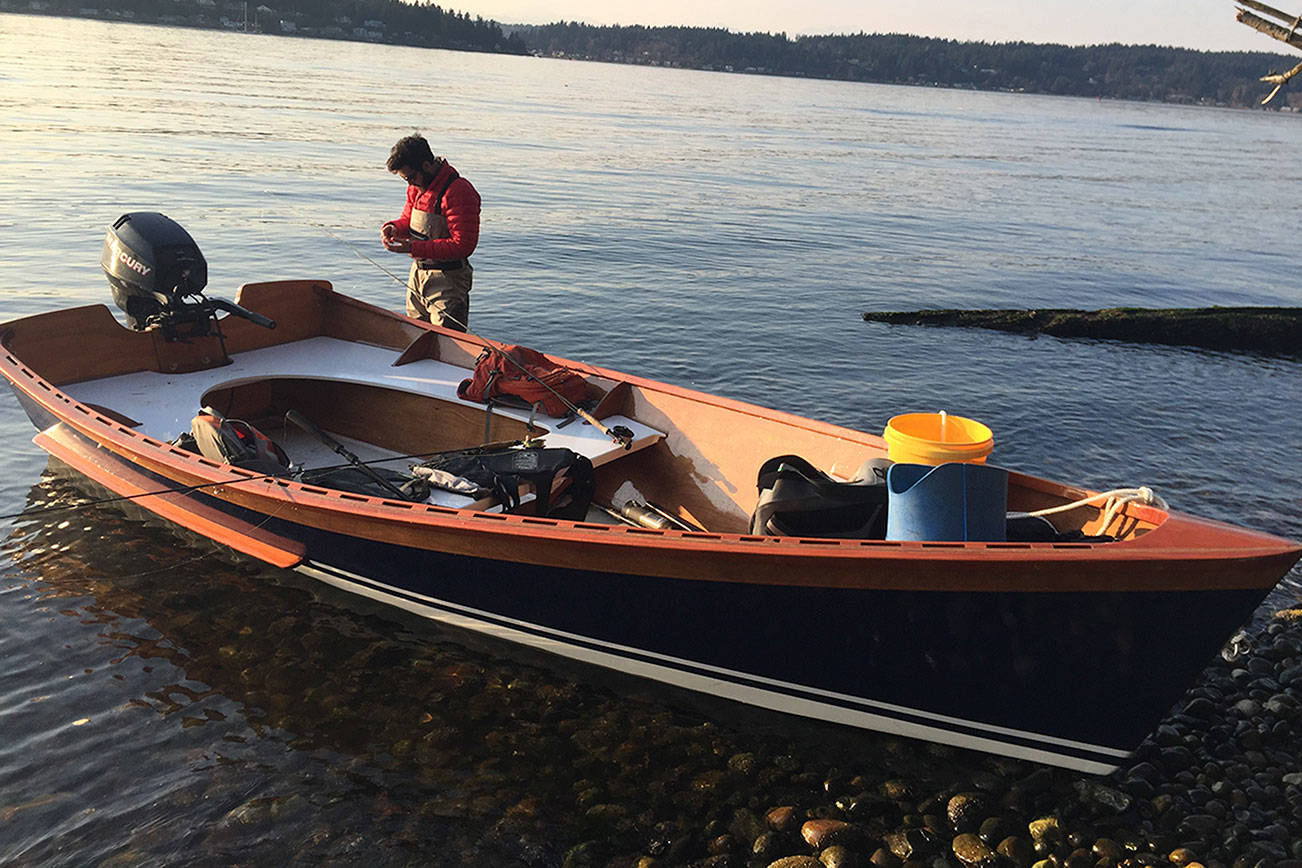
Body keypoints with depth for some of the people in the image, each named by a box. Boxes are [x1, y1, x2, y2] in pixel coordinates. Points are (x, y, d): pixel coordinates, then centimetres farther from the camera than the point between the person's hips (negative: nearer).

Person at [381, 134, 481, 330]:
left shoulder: (459, 192, -20)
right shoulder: (416, 187, 7)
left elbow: (463, 246, -24)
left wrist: (414, 248, -25)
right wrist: (393, 228, -3)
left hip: (447, 279, -8)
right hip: (418, 273, 8)